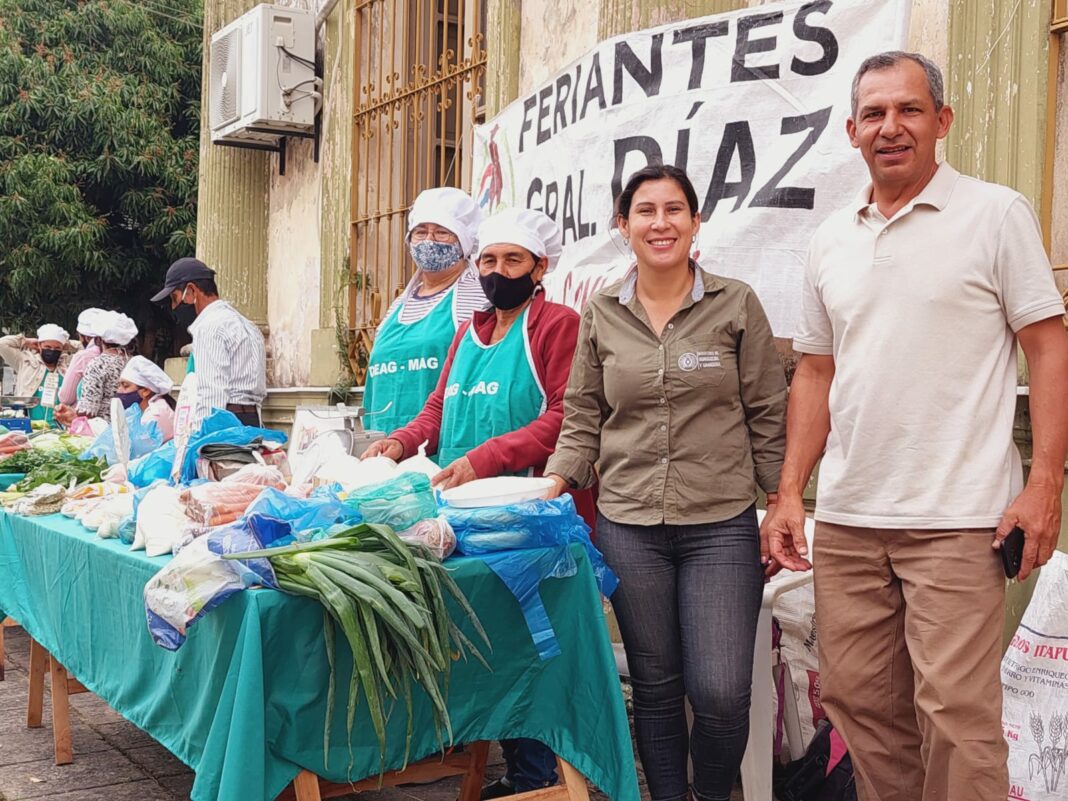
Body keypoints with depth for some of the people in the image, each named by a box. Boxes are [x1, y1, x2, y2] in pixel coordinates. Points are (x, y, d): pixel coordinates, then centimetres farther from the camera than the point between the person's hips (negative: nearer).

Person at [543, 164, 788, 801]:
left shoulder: (736, 305, 1)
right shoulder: (601, 314, 6)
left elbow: (768, 418, 3)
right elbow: (583, 420, 11)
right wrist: (554, 485, -4)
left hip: (722, 526, -2)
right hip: (628, 527, 2)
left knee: (721, 694, -5)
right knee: (655, 688, 11)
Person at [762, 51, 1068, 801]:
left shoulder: (996, 214, -2)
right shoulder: (832, 239, 12)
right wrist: (789, 492, 8)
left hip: (956, 519, -5)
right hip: (846, 518, 5)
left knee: (956, 712, -4)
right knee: (858, 699, 12)